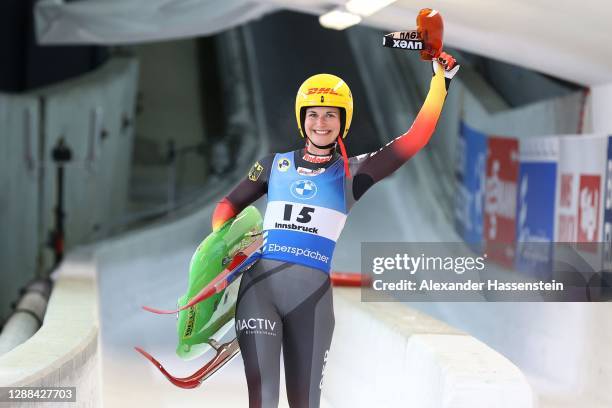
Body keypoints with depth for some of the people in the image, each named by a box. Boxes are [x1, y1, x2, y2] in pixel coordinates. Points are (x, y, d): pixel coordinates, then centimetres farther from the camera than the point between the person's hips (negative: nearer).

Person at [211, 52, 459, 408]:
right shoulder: (276, 164, 13)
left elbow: (415, 138, 3)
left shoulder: (352, 173, 9)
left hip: (312, 295, 0)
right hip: (259, 285, 0)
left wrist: (441, 80, 2)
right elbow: (229, 205, 19)